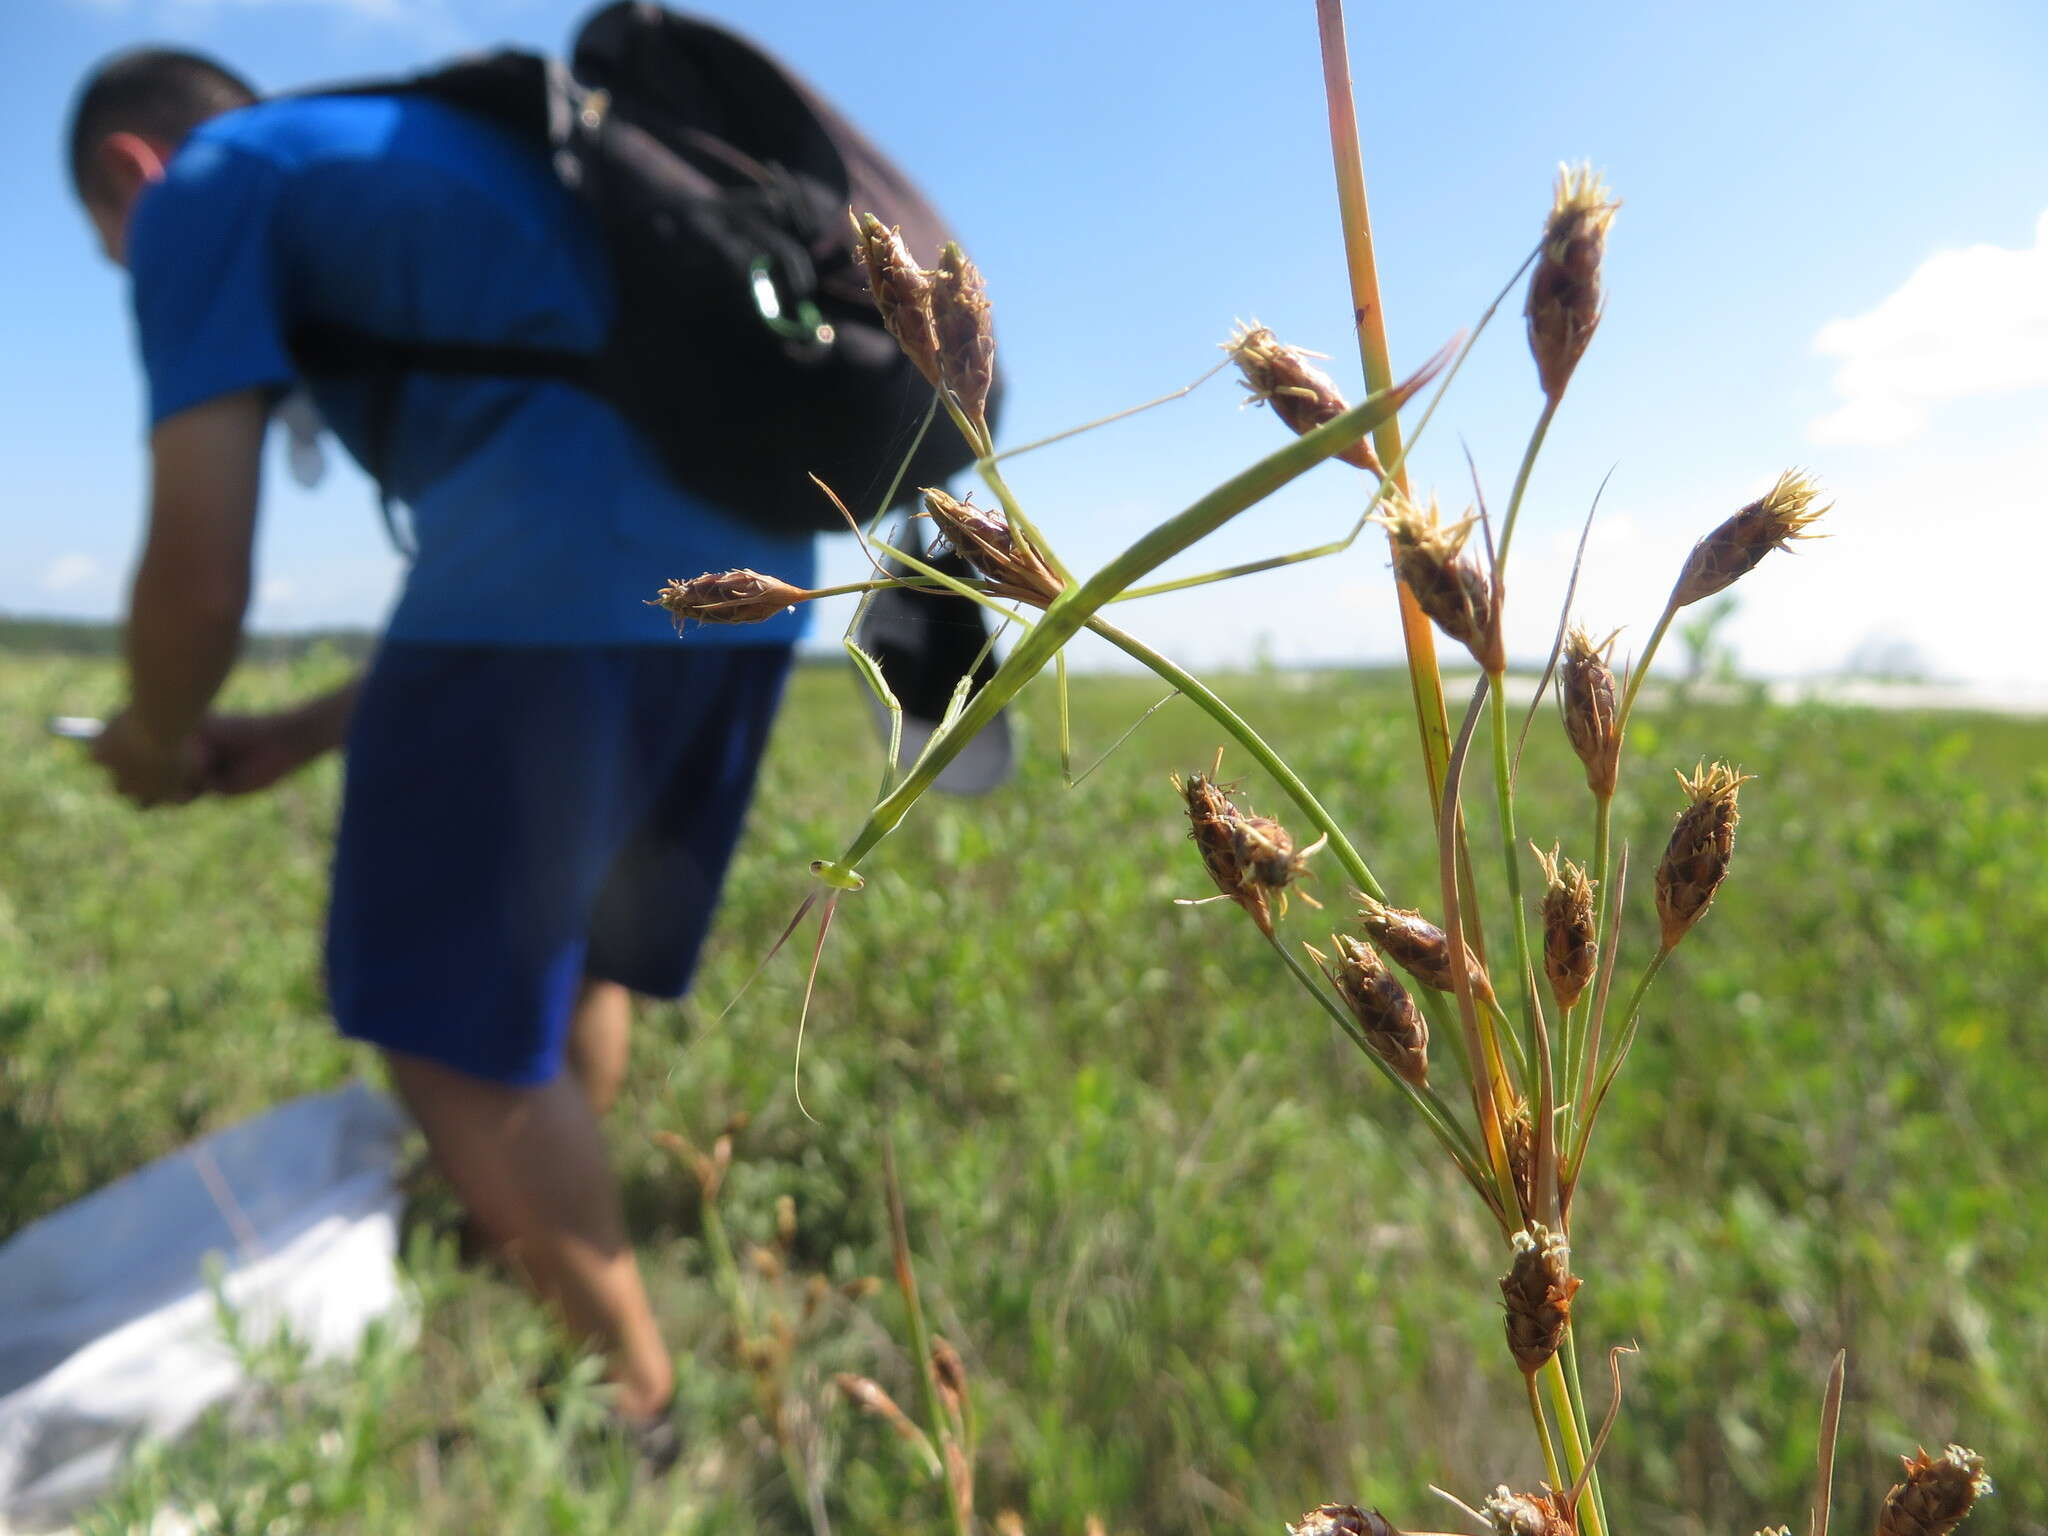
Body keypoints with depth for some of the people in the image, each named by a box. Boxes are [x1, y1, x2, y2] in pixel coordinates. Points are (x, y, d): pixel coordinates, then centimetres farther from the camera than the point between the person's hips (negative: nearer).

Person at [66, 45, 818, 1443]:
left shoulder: (204, 188, 13)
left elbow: (201, 577, 1)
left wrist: (162, 743, 23)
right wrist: (300, 739, 33)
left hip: (555, 564, -9)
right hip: (748, 566, 9)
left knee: (450, 1019, 5)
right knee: (571, 960, 23)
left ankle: (640, 1399, 18)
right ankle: (543, 1271, 40)